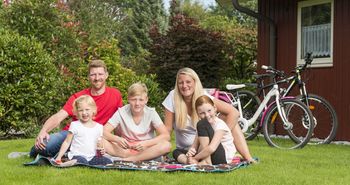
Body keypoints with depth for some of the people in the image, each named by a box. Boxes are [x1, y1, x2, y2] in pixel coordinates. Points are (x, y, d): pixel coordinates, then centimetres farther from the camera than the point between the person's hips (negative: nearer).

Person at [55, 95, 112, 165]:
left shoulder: (99, 127, 10)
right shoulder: (75, 125, 2)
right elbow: (67, 142, 5)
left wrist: (101, 150, -3)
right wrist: (59, 156, -3)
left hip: (92, 157, 4)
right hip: (77, 156, -4)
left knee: (108, 162, -22)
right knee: (83, 161, -38)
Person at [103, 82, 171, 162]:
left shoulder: (151, 113, -8)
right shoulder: (121, 112, -7)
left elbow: (166, 136, -15)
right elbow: (104, 132, -11)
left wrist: (146, 143, -30)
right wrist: (117, 139, -32)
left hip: (146, 149, 0)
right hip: (125, 149, 0)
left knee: (167, 145, -30)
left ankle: (131, 159, -24)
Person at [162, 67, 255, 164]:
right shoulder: (173, 97, -12)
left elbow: (234, 113, -19)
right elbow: (167, 129, -11)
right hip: (185, 150, -1)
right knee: (176, 153, -38)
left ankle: (247, 157, -25)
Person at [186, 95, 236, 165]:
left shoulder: (220, 125, -16)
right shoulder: (202, 127, 8)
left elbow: (211, 148, -30)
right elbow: (194, 146, 3)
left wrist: (195, 158, -22)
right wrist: (191, 151, -21)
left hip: (223, 157, -8)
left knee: (202, 124, -21)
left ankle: (206, 162, -25)